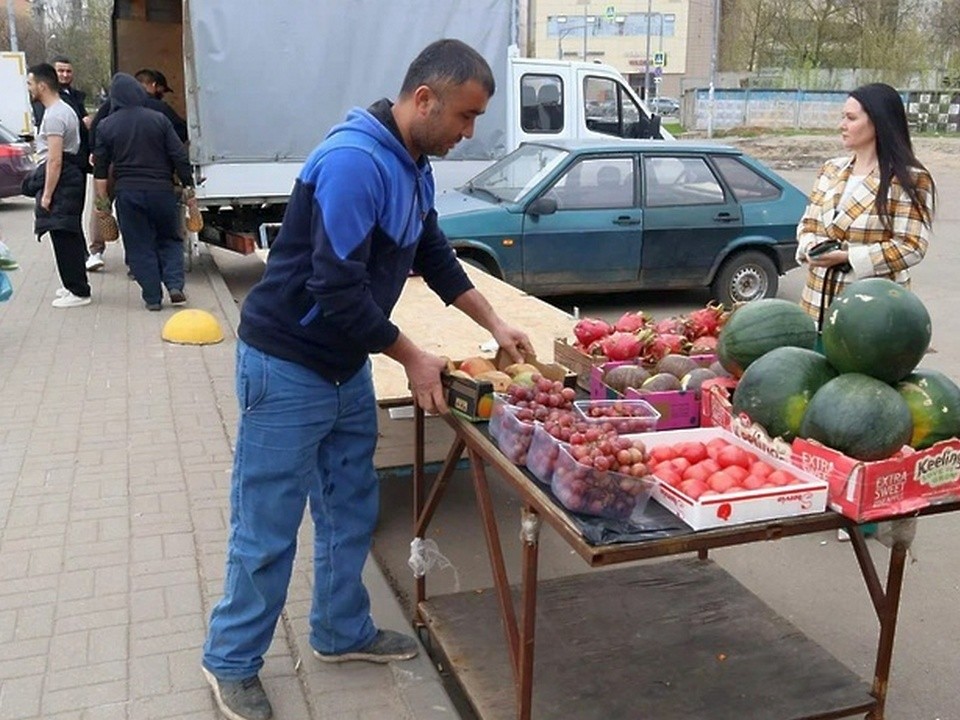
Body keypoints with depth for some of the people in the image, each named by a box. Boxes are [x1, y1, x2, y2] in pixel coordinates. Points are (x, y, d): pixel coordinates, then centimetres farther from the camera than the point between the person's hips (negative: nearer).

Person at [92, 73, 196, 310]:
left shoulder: (106, 126, 2)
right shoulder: (158, 120, 1)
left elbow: (100, 168, 4)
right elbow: (179, 157, -2)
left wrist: (102, 200, 10)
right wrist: (188, 186, 6)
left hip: (127, 193, 0)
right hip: (161, 190, 0)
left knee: (139, 246, 6)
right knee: (169, 239, 15)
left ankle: (152, 297, 5)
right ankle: (175, 285, -2)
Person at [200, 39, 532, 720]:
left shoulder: (414, 166, 6)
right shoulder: (354, 162, -25)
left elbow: (434, 254, 18)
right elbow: (338, 290, -27)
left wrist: (495, 323, 13)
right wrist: (413, 357, -16)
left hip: (347, 365, 9)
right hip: (287, 366, -9)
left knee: (351, 509, 18)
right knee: (267, 526, 4)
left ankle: (343, 632, 36)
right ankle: (232, 662, 23)